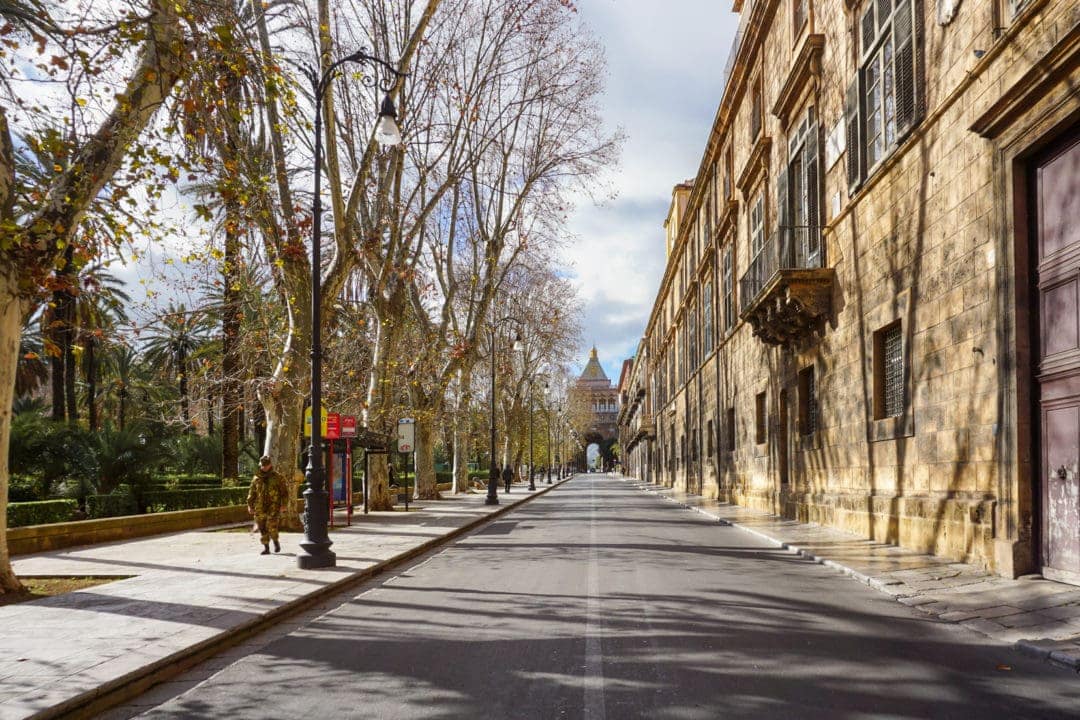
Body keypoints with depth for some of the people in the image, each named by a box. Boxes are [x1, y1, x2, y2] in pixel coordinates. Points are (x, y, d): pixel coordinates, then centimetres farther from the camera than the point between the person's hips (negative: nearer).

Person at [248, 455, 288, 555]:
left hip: (274, 507, -3)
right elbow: (252, 493, 16)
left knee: (271, 526, -14)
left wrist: (283, 505, -5)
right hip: (260, 508, 3)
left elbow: (284, 492, 2)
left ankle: (276, 542, 11)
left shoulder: (278, 477, 3)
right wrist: (250, 505, 8)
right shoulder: (256, 478, 12)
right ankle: (266, 547, 12)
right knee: (263, 529, 2)